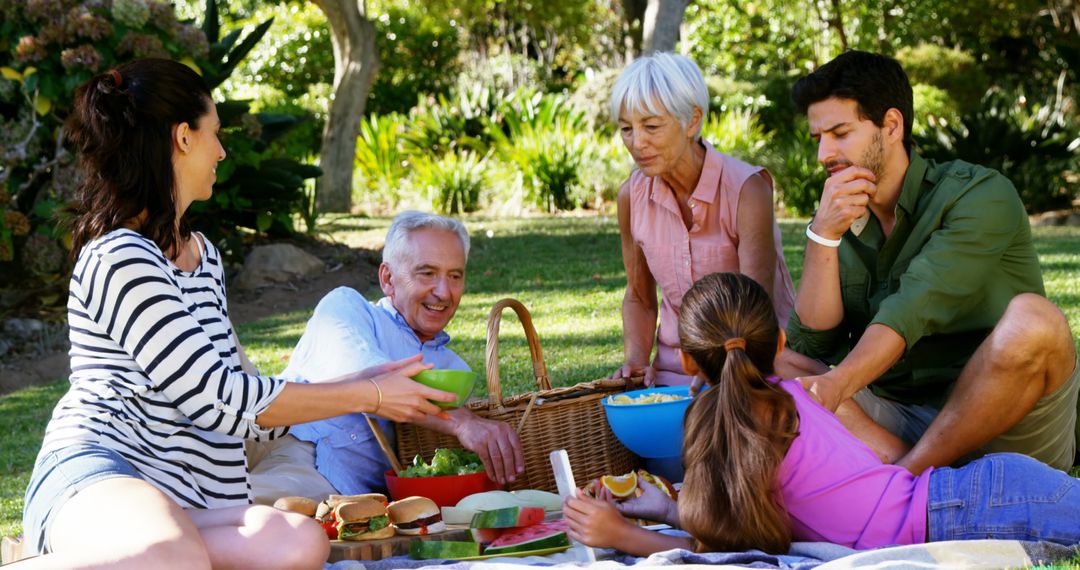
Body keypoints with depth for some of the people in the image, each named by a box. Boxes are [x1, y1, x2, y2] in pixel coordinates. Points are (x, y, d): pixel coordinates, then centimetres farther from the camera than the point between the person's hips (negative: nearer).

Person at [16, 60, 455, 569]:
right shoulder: (120, 260, -8)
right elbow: (219, 400, -11)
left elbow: (246, 402, 25)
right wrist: (368, 397, -2)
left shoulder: (200, 252, 24)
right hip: (95, 473, -10)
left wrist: (365, 380, 24)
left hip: (178, 502, 10)